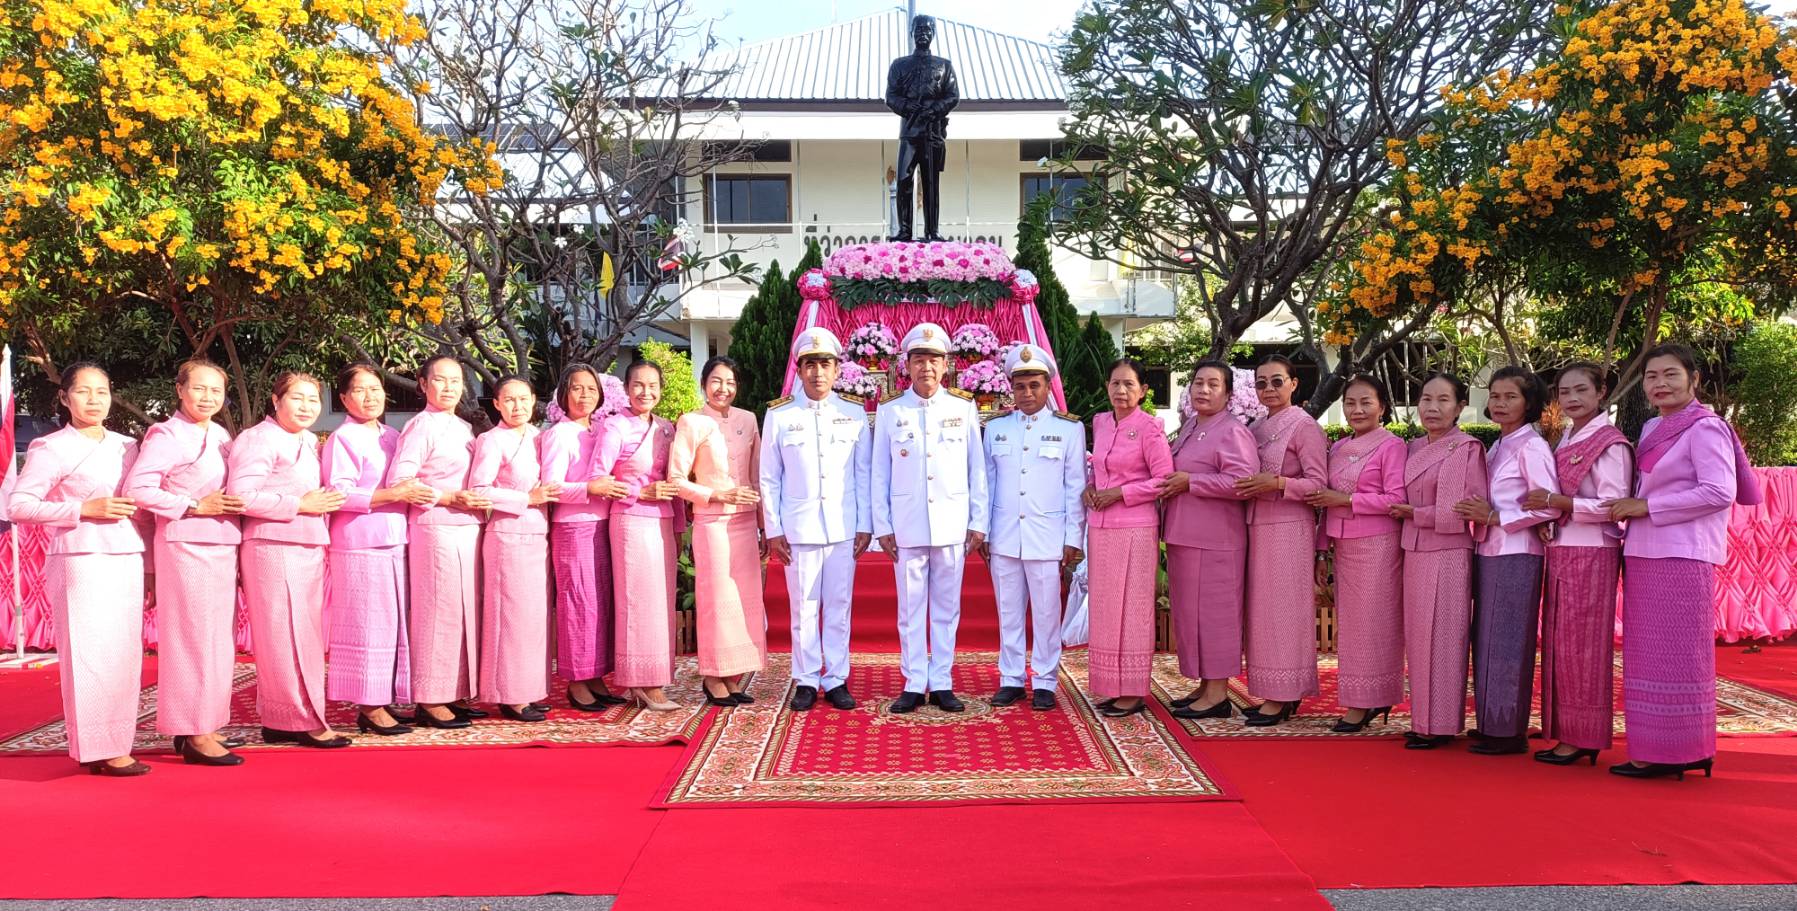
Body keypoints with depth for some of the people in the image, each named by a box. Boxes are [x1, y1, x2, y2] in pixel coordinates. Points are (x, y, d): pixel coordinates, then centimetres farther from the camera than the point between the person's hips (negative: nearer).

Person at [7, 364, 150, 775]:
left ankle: (116, 745, 12)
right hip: (81, 561, -6)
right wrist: (84, 509, -15)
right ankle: (99, 749, -2)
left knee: (125, 654, 5)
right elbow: (18, 505, -7)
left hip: (127, 561, 6)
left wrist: (150, 561, 15)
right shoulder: (51, 448, 0)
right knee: (90, 653, -7)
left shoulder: (127, 447, 16)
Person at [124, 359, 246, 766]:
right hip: (186, 546, -8)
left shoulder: (222, 436, 14)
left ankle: (205, 724, 20)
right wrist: (194, 506, -17)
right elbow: (137, 488, -17)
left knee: (217, 639, 11)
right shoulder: (167, 435, -9)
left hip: (222, 547, 8)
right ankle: (193, 735, 0)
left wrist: (235, 505, 5)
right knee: (193, 637, -5)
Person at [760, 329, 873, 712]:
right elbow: (769, 478, 5)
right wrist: (773, 530, 0)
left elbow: (864, 475, 8)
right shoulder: (778, 415, 3)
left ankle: (836, 680, 15)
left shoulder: (854, 413, 6)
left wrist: (865, 525, 3)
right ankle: (806, 681, 13)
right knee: (804, 607, 3)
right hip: (798, 528, -1)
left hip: (844, 529, 1)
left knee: (839, 607, 5)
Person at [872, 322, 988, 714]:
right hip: (907, 527, 0)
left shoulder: (964, 408, 4)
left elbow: (977, 470, 6)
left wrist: (978, 522, 2)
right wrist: (882, 526, 1)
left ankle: (942, 683, 15)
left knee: (946, 608, 6)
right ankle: (914, 684, 13)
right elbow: (879, 473, 5)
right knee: (911, 609, 4)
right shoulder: (889, 410, 3)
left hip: (952, 526, 0)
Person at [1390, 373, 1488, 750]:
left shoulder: (1467, 449, -9)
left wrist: (1415, 514, -10)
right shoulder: (1415, 448, 12)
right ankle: (1423, 719, 19)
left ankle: (1440, 724, 7)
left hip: (1448, 554, -7)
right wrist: (1406, 514, 4)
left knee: (1440, 637, -2)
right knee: (1417, 637, 10)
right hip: (1414, 553, 7)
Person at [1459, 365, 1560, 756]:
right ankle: (1490, 724, 19)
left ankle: (1510, 731, 4)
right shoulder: (1496, 446, 15)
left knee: (1507, 642, -4)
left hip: (1516, 555, -8)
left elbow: (1549, 507, -17)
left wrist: (1495, 518, -16)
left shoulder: (1531, 447, -9)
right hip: (1490, 553, 8)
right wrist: (1479, 515, 4)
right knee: (1486, 639, 11)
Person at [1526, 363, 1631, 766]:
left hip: (1591, 554, -8)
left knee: (1582, 645, -3)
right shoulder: (1564, 442, 16)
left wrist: (1560, 503, -21)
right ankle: (1566, 733, 15)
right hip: (1560, 551, 8)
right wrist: (1544, 516, 1)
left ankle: (1584, 738, 4)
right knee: (1558, 643, 9)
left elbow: (1613, 505, -16)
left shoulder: (1610, 444, -8)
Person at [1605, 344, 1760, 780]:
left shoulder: (1704, 427, -8)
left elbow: (1720, 491, -17)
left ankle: (1676, 752, 4)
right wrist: (1631, 510, 5)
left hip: (1683, 557, -8)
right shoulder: (1652, 429, 17)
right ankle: (1656, 750, 15)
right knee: (1649, 655, 9)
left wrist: (1646, 507, -15)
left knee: (1675, 655, -3)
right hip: (1645, 555, 8)